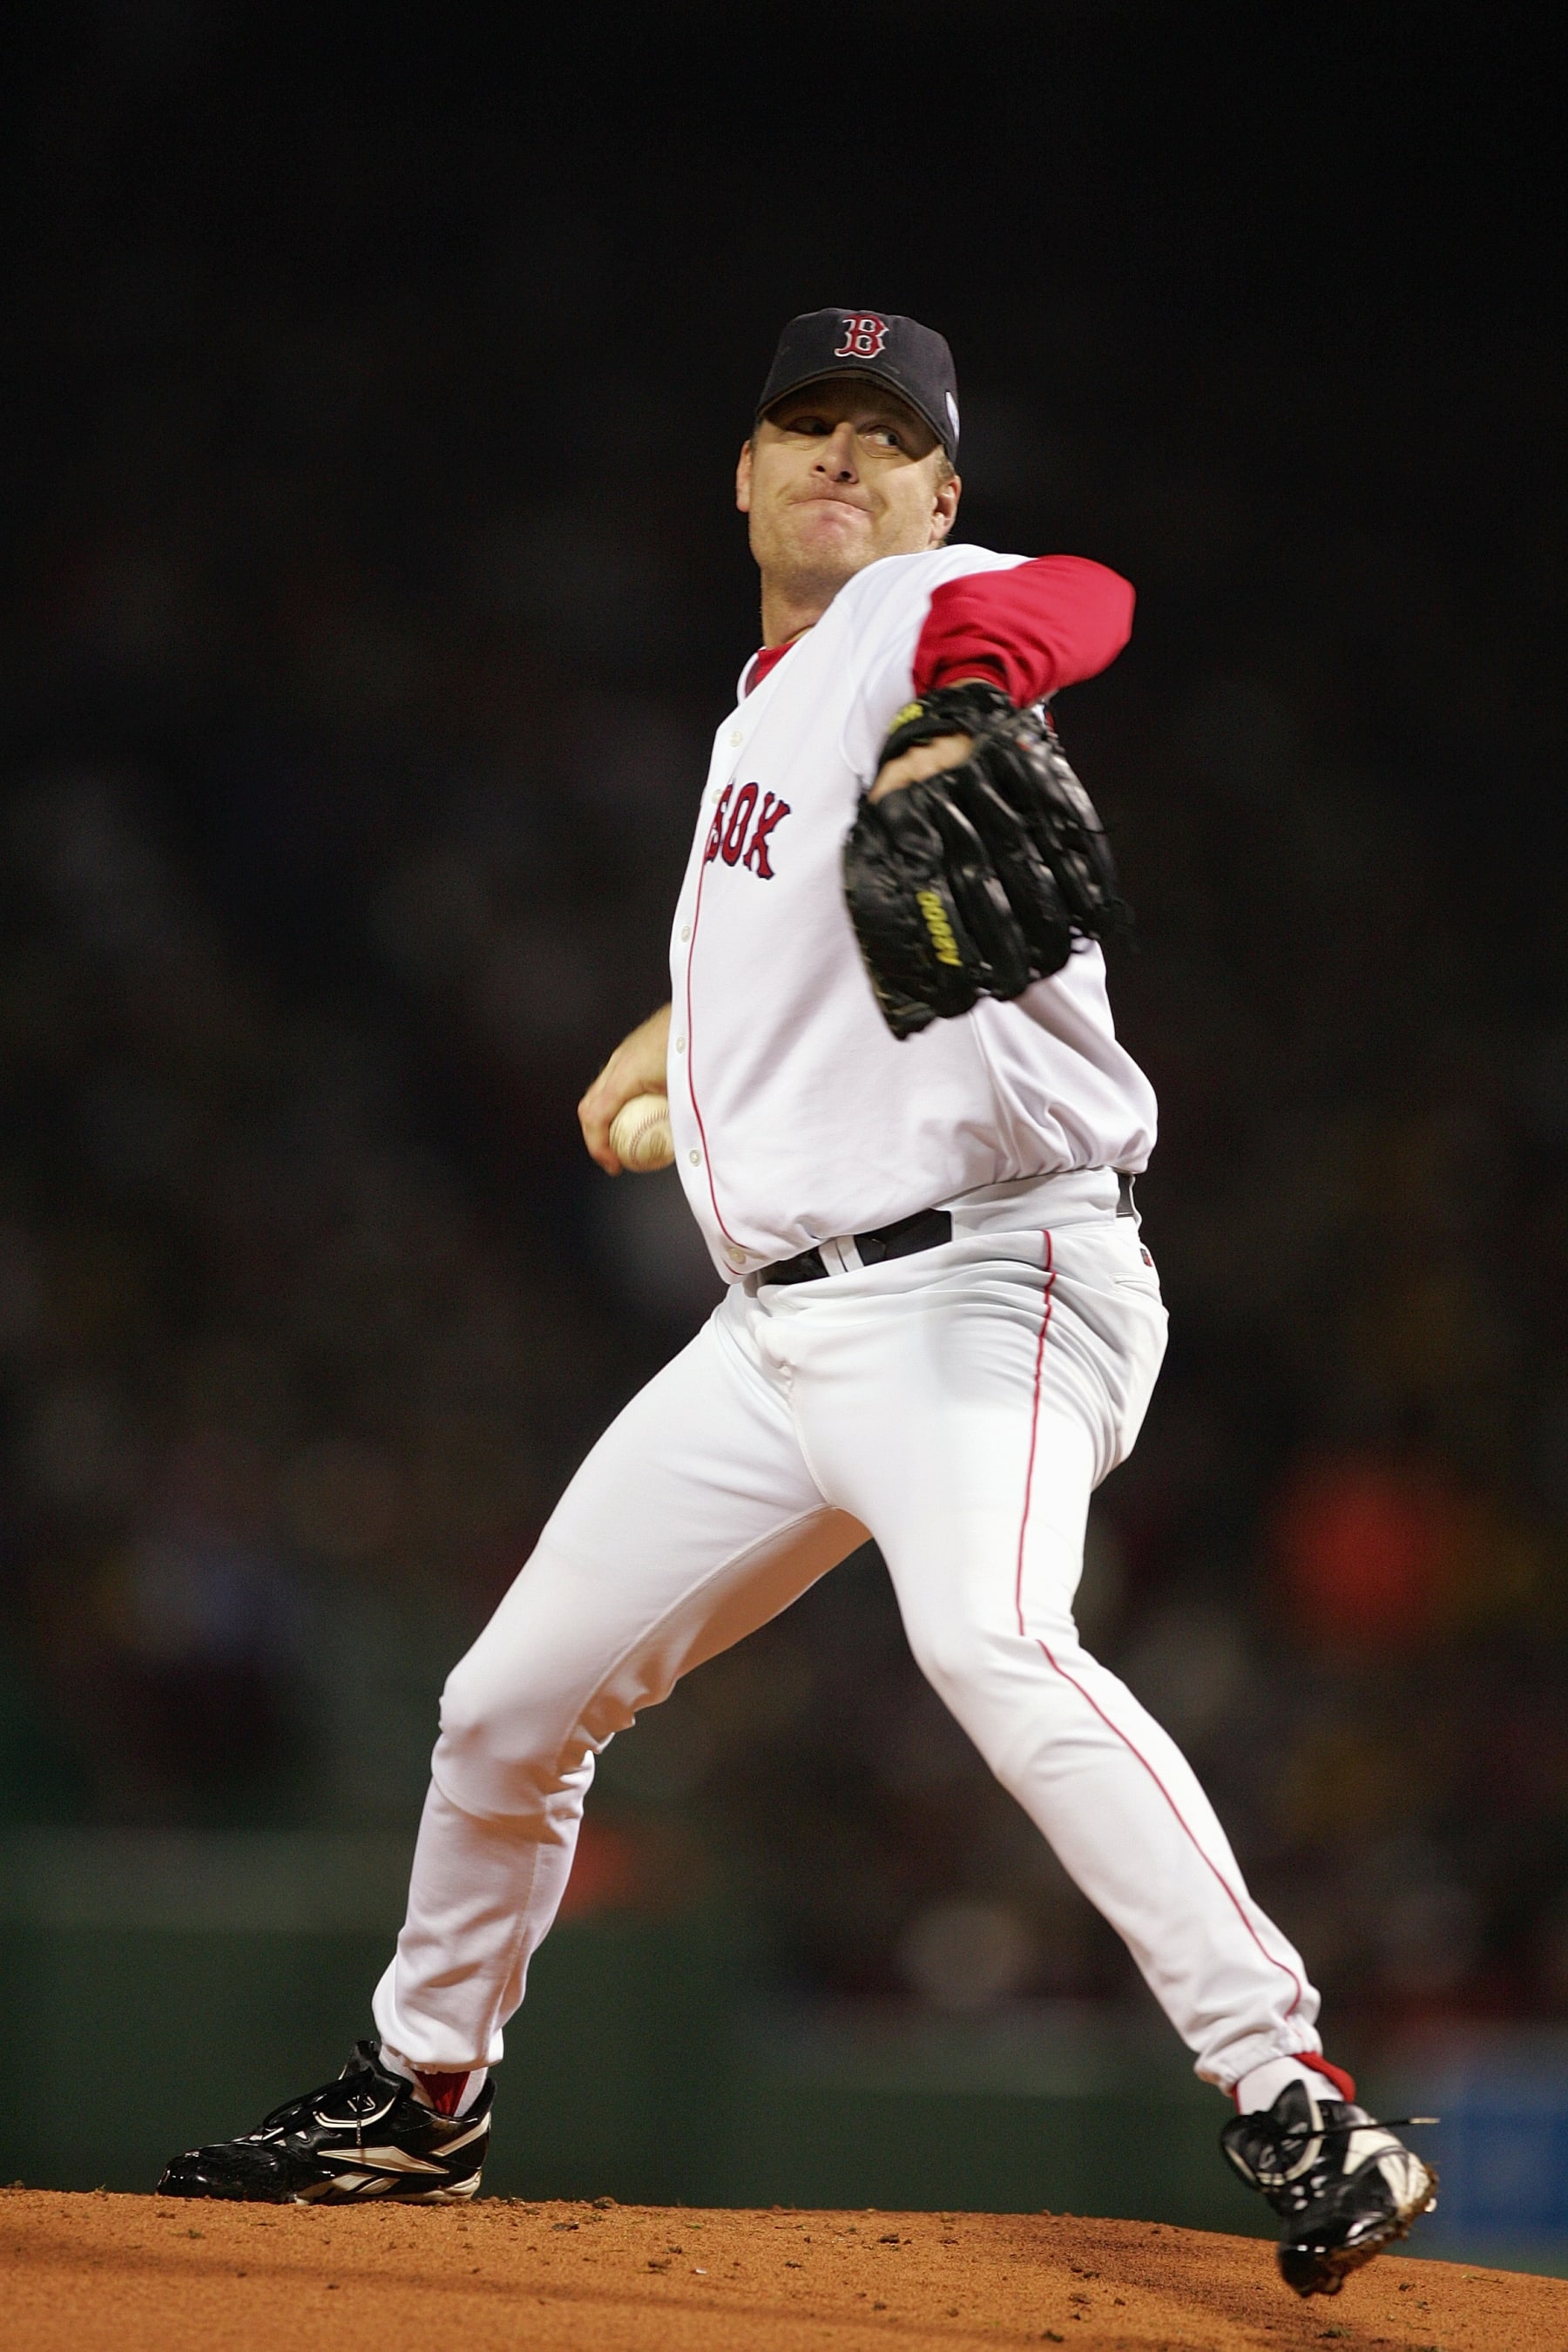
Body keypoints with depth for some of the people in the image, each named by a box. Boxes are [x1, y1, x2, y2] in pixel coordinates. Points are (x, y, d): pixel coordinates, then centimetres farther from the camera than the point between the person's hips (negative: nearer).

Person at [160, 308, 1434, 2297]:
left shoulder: (922, 618, -7)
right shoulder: (762, 708, 19)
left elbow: (1076, 602, -33)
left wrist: (960, 715, -52)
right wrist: (693, 1018, 28)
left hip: (982, 1283, -9)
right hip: (778, 1324, 9)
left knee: (989, 1640, -35)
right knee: (511, 1702, 14)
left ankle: (1294, 2110, -37)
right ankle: (422, 2095, 38)